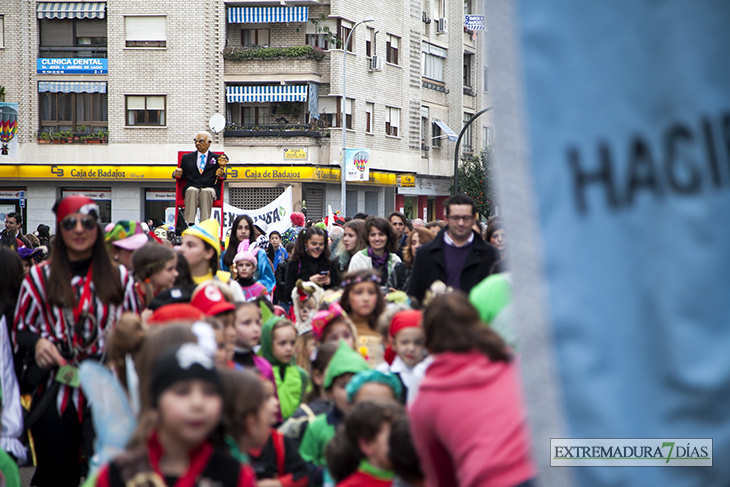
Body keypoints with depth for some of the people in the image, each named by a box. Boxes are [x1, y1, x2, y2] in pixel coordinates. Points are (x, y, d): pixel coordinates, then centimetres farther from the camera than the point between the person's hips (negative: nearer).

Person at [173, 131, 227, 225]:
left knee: (207, 192, -37)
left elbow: (223, 176, 15)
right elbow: (182, 175, 21)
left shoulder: (217, 159, 20)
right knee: (192, 191, -36)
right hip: (192, 186, 1)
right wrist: (177, 174, -2)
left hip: (210, 188, -1)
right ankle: (189, 223, -46)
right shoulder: (187, 157, 25)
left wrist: (221, 174, -8)